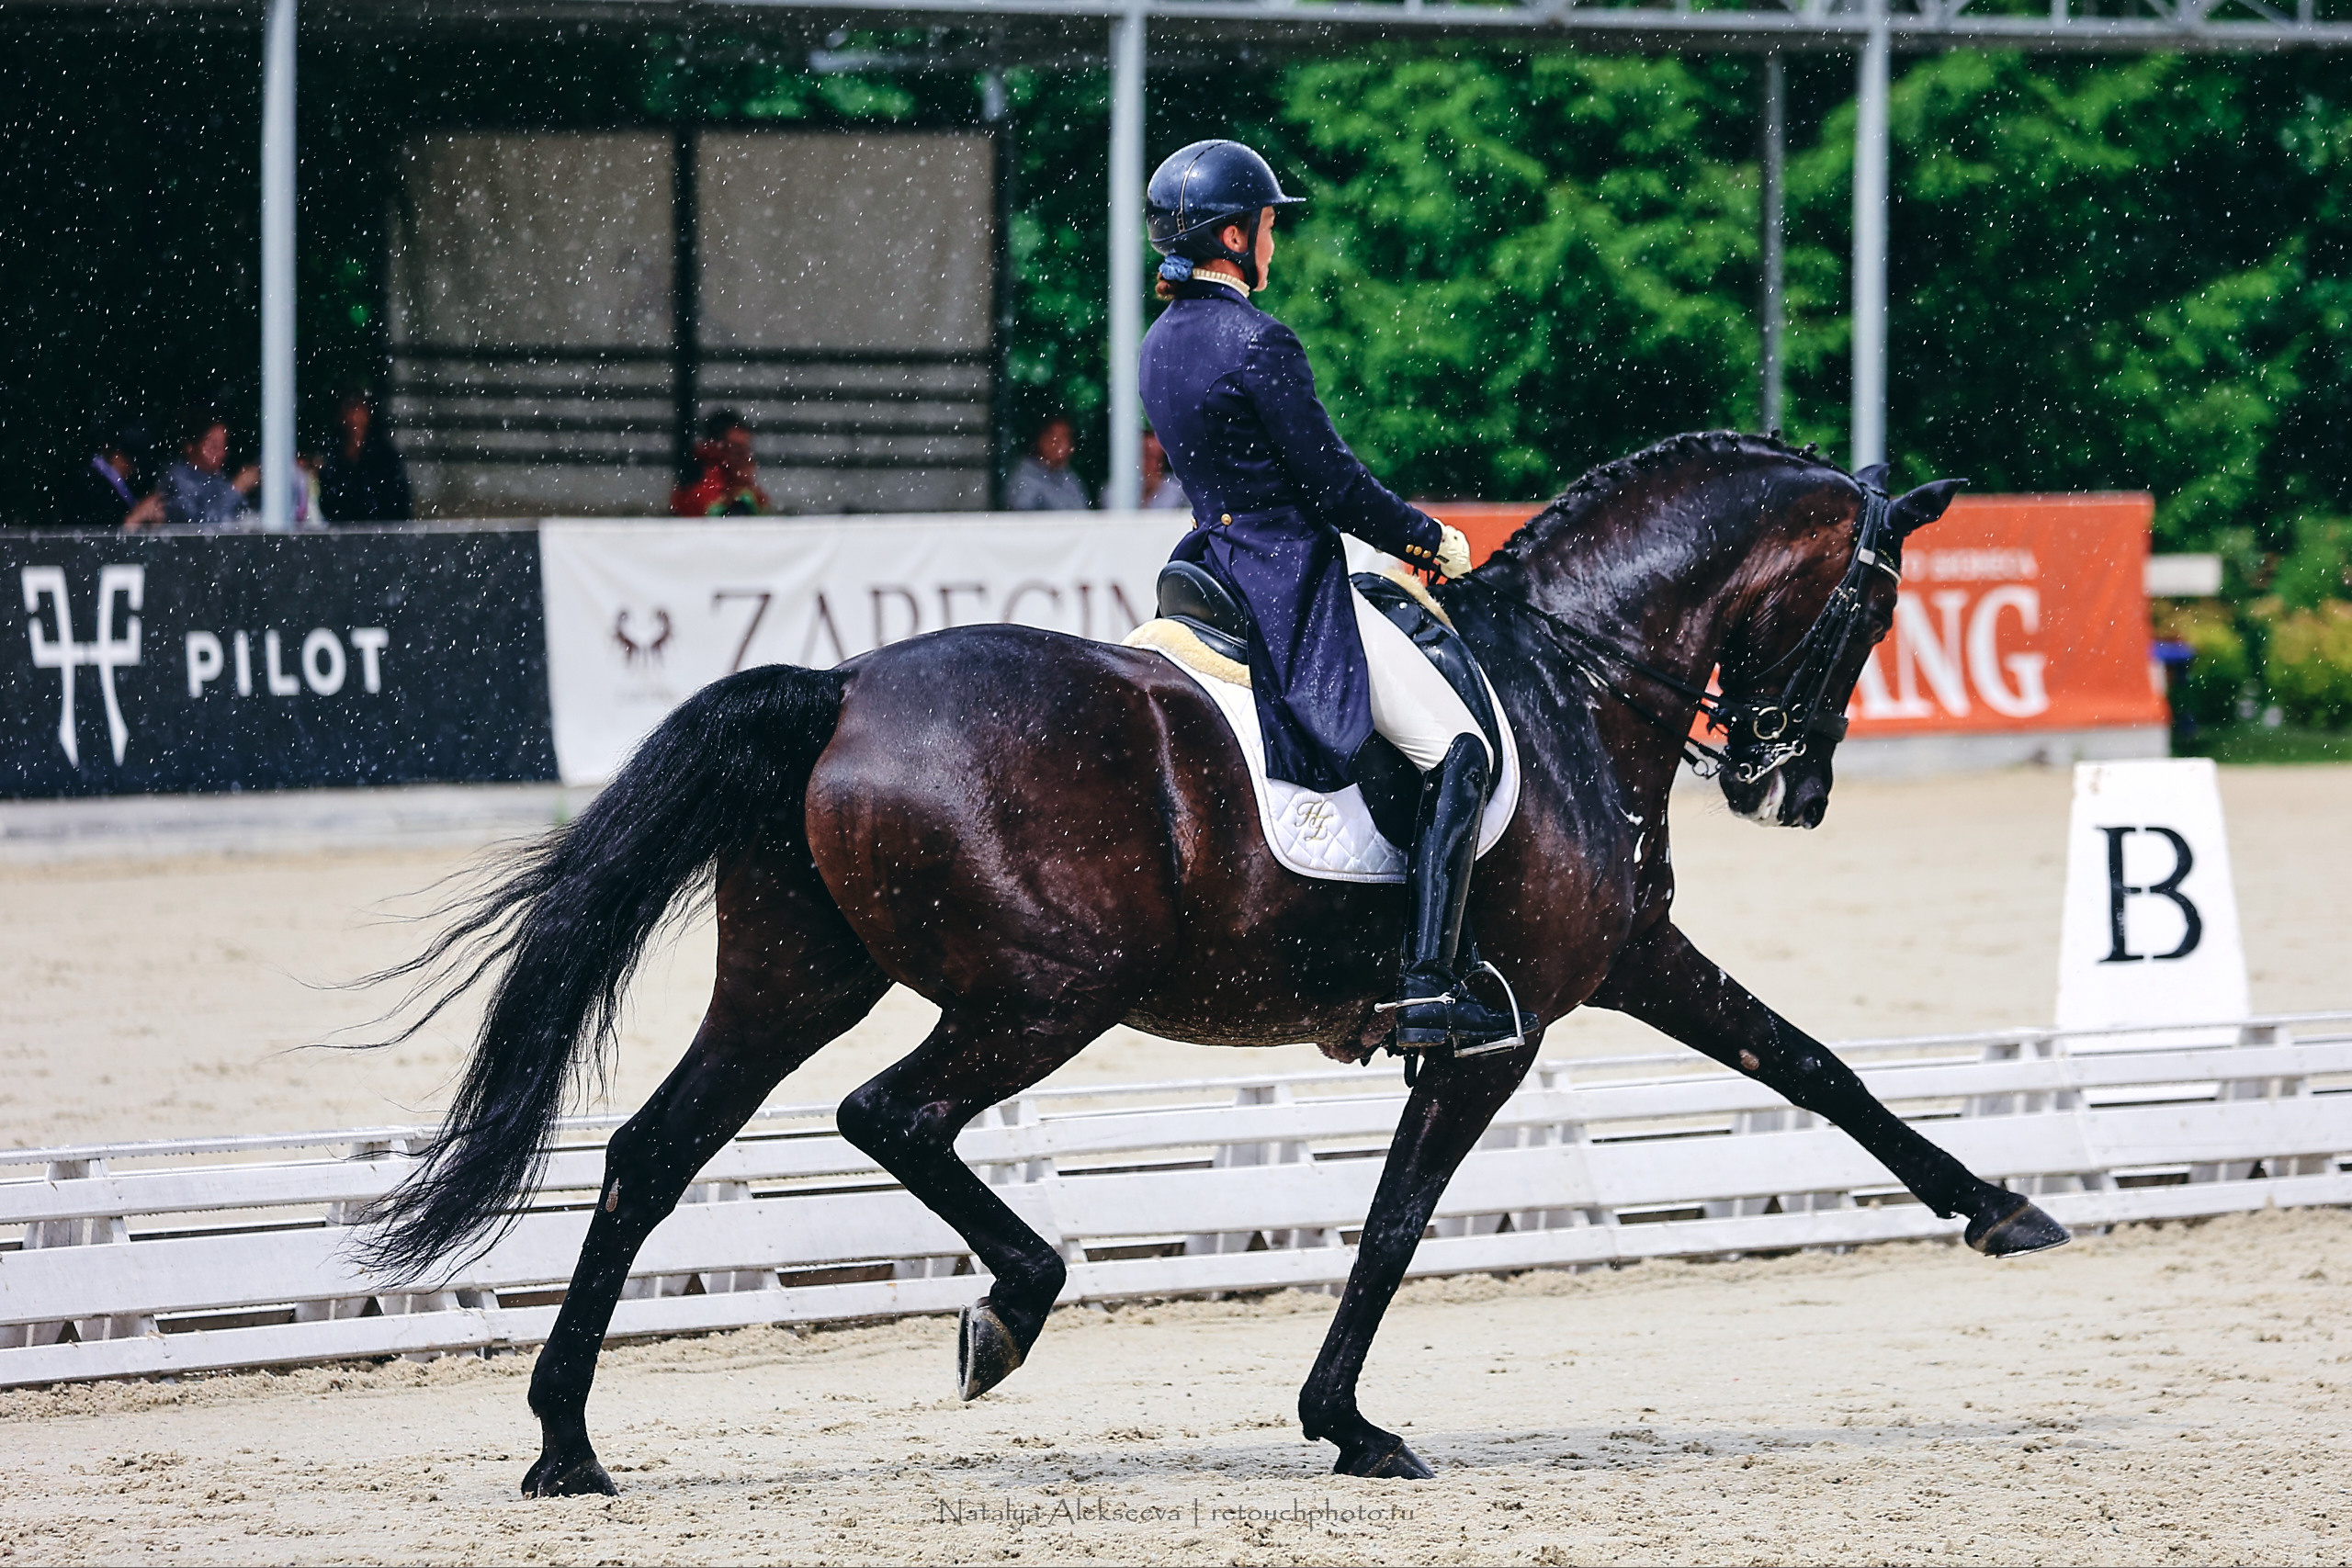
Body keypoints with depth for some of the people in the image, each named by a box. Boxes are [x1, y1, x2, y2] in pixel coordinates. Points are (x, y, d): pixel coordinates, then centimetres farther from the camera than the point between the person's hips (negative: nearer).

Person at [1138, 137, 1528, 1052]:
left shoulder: (1163, 344, 10)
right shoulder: (1258, 344, -18)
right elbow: (1332, 484, -17)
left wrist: (1396, 536, 19)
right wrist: (1428, 539, -1)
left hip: (1219, 566, 10)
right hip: (1295, 590, -10)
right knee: (1458, 751, -8)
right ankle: (1429, 989, -18)